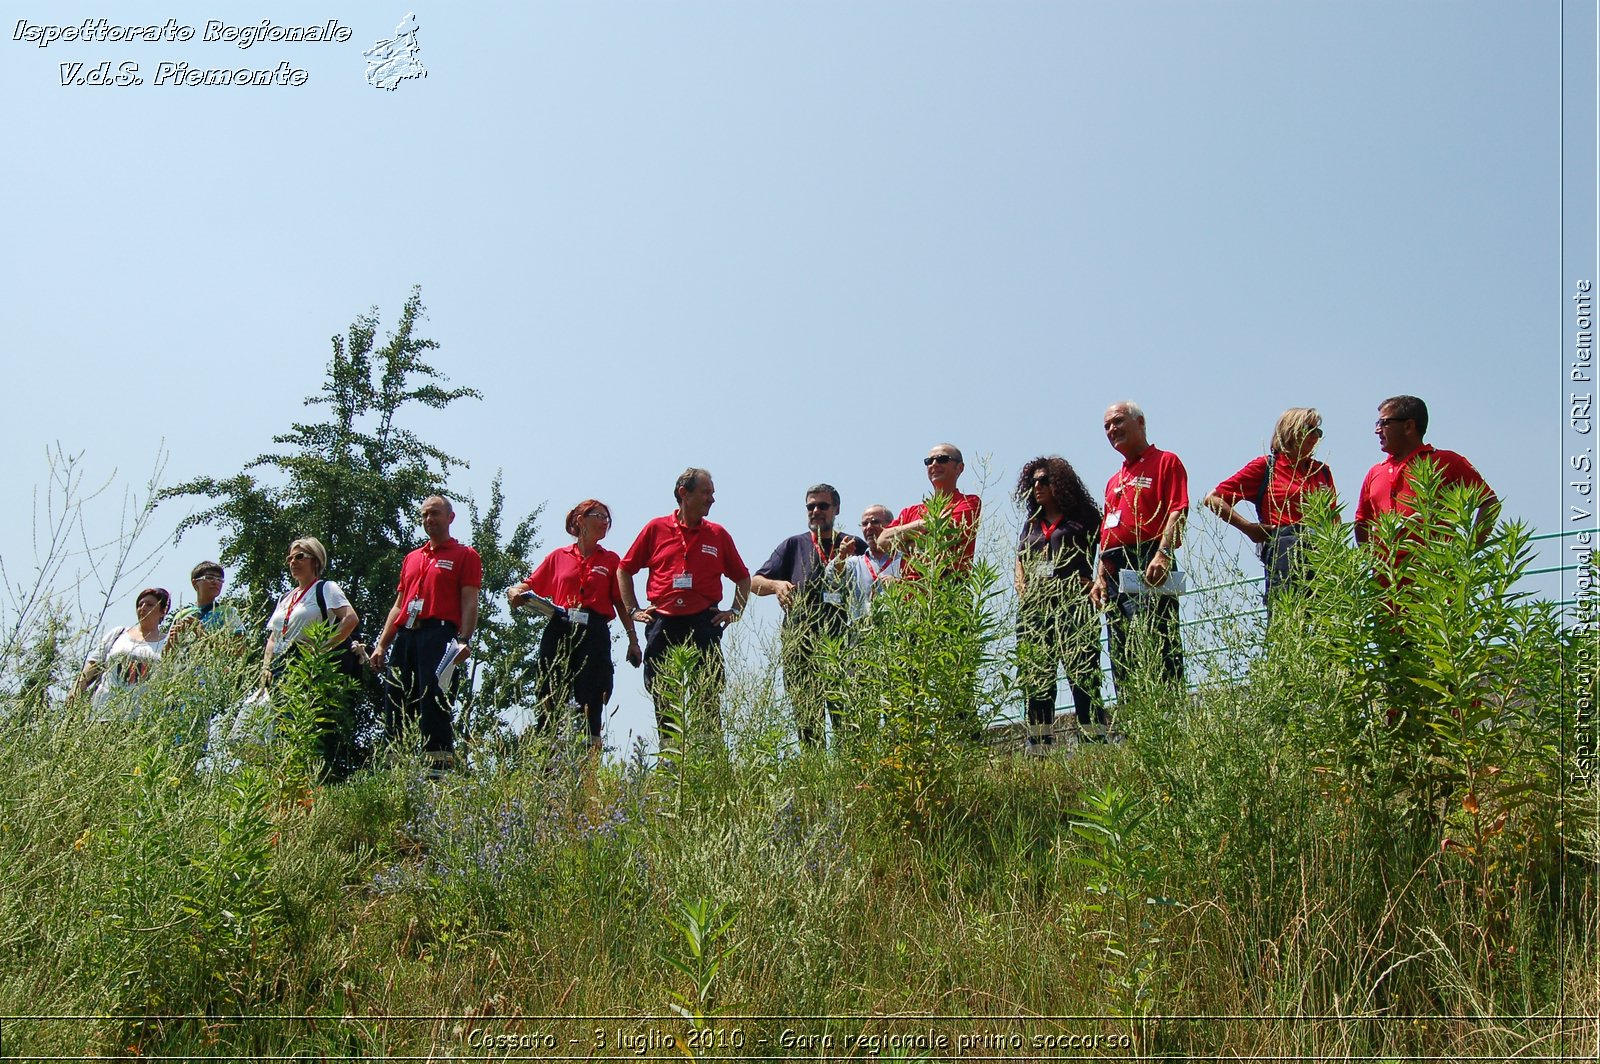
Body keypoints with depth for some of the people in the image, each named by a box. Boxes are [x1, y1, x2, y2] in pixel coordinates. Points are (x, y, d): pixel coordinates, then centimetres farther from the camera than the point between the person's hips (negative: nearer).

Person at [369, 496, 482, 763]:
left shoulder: (465, 555, 7)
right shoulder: (411, 558, 26)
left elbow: (469, 603, -4)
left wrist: (464, 640, -18)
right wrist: (381, 644, 16)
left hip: (439, 634, -6)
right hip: (405, 636, 6)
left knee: (434, 702, -13)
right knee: (398, 706, 3)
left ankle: (440, 767, -14)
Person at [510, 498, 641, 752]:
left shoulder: (611, 560, 14)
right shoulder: (558, 556, 14)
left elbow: (620, 603, 11)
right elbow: (531, 586, 15)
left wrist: (633, 639, 4)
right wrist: (515, 593, -7)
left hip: (594, 635, -1)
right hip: (559, 633, 1)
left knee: (590, 702, -6)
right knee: (551, 701, -2)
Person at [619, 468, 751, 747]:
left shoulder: (718, 535, 10)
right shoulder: (656, 528, 7)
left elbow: (743, 578, 20)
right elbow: (625, 569, 14)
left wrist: (736, 611, 7)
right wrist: (633, 610, 7)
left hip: (703, 622, 0)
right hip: (662, 623, 0)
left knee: (709, 700, -4)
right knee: (663, 698, 5)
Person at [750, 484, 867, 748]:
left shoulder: (855, 546, 15)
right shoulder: (793, 545, 17)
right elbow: (755, 582, 11)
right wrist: (777, 584, -11)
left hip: (843, 640, -1)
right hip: (800, 643, 1)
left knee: (846, 718, -8)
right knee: (806, 715, 0)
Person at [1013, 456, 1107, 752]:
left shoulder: (1083, 518, 8)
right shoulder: (1031, 523, 23)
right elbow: (1020, 561, 25)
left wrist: (1084, 586, -12)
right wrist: (1022, 589, 7)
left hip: (1072, 605, -5)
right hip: (1032, 606, 5)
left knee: (1082, 673, -12)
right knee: (1035, 680, 1)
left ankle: (1095, 744, -14)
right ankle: (1039, 750, 3)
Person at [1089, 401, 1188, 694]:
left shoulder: (1165, 461, 5)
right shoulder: (1114, 481, 28)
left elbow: (1178, 512, -9)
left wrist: (1163, 553, -22)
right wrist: (1100, 578, 15)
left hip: (1148, 569, -8)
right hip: (1114, 575, 8)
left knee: (1157, 654, -15)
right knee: (1121, 660, 4)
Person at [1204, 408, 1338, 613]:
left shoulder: (1322, 471, 20)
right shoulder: (1265, 466, 5)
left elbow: (1334, 517, 27)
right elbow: (1213, 499, 3)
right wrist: (1249, 528, -3)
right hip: (1285, 552, -5)